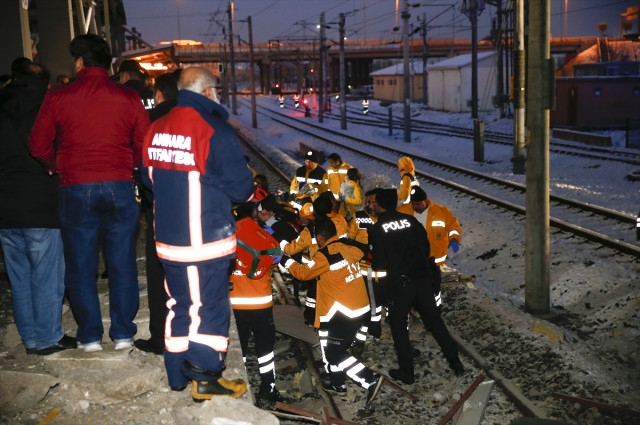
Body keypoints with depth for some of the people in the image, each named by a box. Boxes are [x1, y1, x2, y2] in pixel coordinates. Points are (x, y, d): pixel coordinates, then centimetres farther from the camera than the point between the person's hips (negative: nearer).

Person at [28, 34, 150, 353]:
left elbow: (38, 145, 0)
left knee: (80, 266, 11)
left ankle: (90, 335, 16)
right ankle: (123, 333, 14)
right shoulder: (128, 98, 0)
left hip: (75, 189, -1)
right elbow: (144, 145, 0)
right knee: (122, 263, 9)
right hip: (119, 186, 1)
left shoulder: (59, 97, -2)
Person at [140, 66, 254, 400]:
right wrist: (250, 189, 8)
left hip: (168, 237, 7)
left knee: (179, 304, 17)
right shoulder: (214, 129, -16)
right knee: (208, 305, 4)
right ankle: (206, 377, 13)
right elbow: (240, 186, -14)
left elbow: (148, 178, 16)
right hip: (207, 238, -7)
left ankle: (180, 374, 28)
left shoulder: (156, 129, 5)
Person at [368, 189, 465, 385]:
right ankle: (455, 361, 20)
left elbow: (380, 263, -8)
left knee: (399, 326, 11)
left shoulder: (376, 229, -7)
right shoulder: (411, 220, 4)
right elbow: (426, 247, 9)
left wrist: (373, 265, 14)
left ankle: (406, 372, 14)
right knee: (434, 319, 17)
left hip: (399, 282, -4)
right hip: (423, 277, 4)